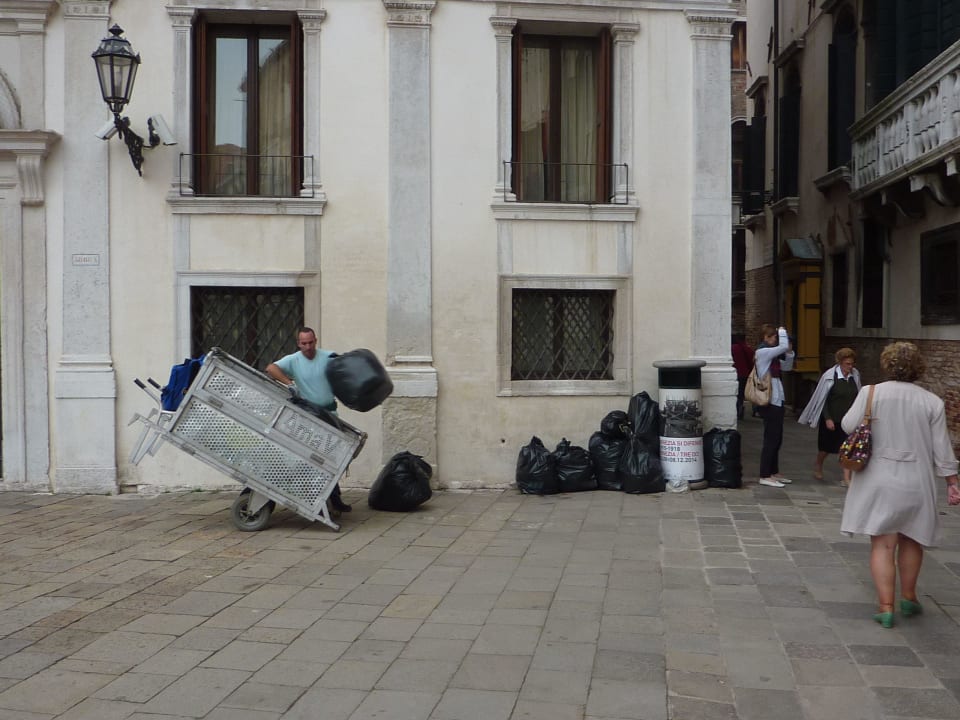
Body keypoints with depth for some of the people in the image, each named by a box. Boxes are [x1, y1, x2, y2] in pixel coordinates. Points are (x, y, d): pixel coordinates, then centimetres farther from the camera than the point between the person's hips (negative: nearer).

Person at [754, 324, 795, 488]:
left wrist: (789, 352, 4)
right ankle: (765, 476, -4)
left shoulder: (771, 355, 15)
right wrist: (782, 331, -5)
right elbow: (783, 346, -21)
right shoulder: (762, 352, -13)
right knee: (771, 439, -8)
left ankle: (774, 473, 23)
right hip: (770, 402, -10)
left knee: (776, 439, 14)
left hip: (777, 401, 10)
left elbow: (787, 367, 19)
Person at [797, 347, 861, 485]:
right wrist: (827, 419, -13)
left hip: (848, 418, 3)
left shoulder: (855, 375, -1)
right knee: (827, 446, 13)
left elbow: (857, 396, 10)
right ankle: (818, 466, 41)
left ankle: (846, 478, -3)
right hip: (831, 419, -3)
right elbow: (822, 399, -9)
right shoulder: (829, 376, -14)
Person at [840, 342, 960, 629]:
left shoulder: (871, 393, -8)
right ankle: (908, 598, 32)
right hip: (916, 483, 2)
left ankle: (886, 606, -2)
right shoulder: (932, 402, -3)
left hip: (879, 481, -2)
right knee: (911, 541, 19)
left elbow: (848, 425, -5)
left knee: (883, 543, 2)